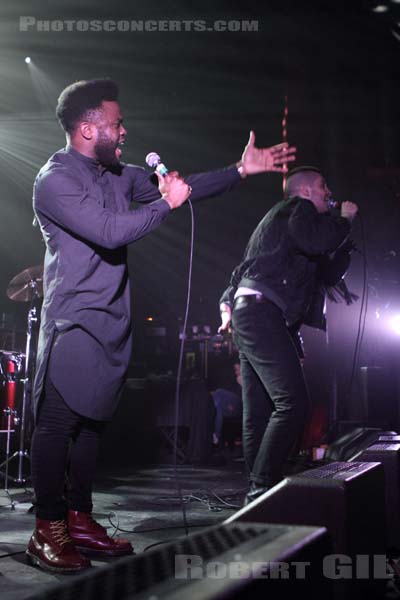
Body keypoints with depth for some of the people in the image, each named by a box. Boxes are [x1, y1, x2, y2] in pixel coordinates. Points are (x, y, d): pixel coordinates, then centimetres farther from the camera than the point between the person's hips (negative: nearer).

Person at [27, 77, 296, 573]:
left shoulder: (118, 175, 14)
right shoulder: (54, 179, -11)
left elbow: (182, 188, 19)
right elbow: (111, 232, -21)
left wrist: (242, 169, 13)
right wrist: (166, 203, -10)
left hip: (110, 323, 8)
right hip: (74, 323, -8)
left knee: (89, 421, 11)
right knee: (57, 423, -5)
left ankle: (79, 522, 20)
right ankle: (47, 532, 3)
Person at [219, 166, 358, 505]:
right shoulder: (297, 207, 4)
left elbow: (327, 276, 33)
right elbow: (314, 241, -19)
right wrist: (345, 219, -3)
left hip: (249, 315, 11)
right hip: (262, 313, -11)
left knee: (259, 412, 7)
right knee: (293, 403, -18)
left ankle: (258, 491, 9)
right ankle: (263, 487, -19)